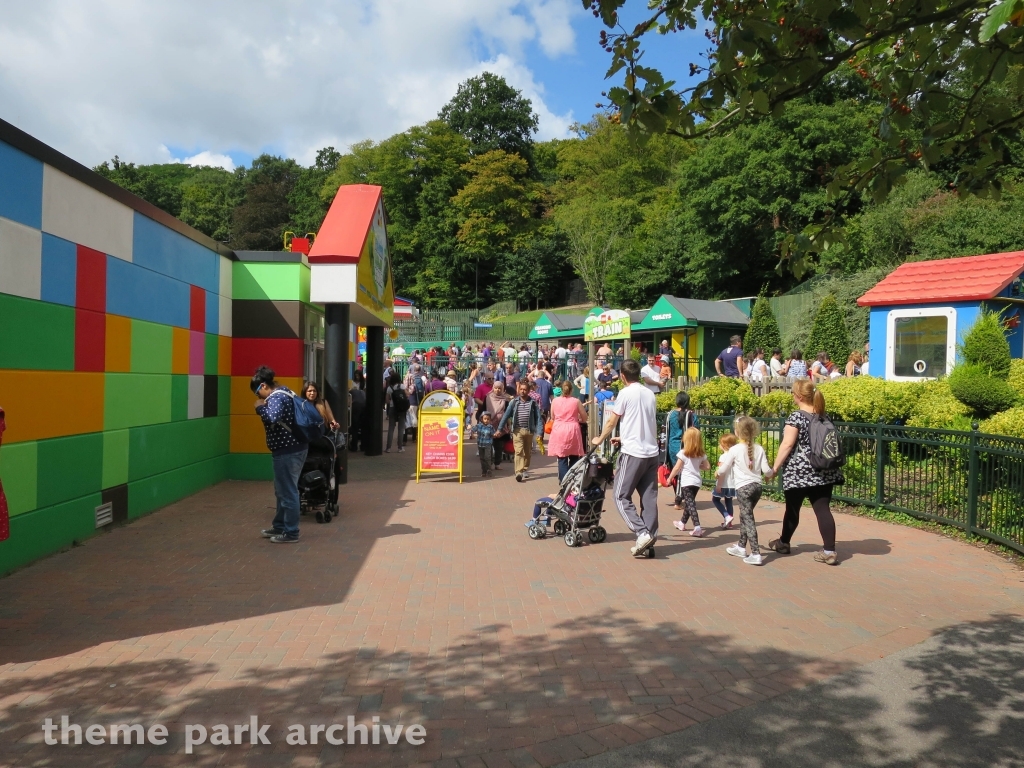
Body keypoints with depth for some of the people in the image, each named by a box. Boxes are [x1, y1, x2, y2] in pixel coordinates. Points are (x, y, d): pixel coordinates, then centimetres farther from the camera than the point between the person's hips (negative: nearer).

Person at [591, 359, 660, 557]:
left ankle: (642, 533, -11)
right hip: (652, 452, 7)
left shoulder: (626, 393, -7)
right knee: (649, 498, 8)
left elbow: (611, 422, -1)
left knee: (622, 497, 0)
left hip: (633, 453, -7)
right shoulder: (650, 394, 12)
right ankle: (650, 537, 7)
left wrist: (599, 440, 16)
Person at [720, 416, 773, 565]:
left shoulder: (734, 450, -9)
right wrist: (770, 475, 23)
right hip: (756, 486, 6)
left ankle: (755, 554, -10)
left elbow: (722, 470, -2)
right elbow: (766, 470, 0)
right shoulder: (759, 449, 2)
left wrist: (719, 470, 20)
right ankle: (741, 547, 33)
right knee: (744, 516, 21)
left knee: (748, 519, -5)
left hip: (743, 487, -6)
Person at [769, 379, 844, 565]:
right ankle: (829, 551, -4)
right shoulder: (823, 415, 9)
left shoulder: (796, 416, -12)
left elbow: (787, 445, -17)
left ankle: (783, 543, 29)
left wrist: (775, 467, -11)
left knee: (793, 509, 11)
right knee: (822, 509, 2)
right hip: (822, 470, 6)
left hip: (799, 471, -6)